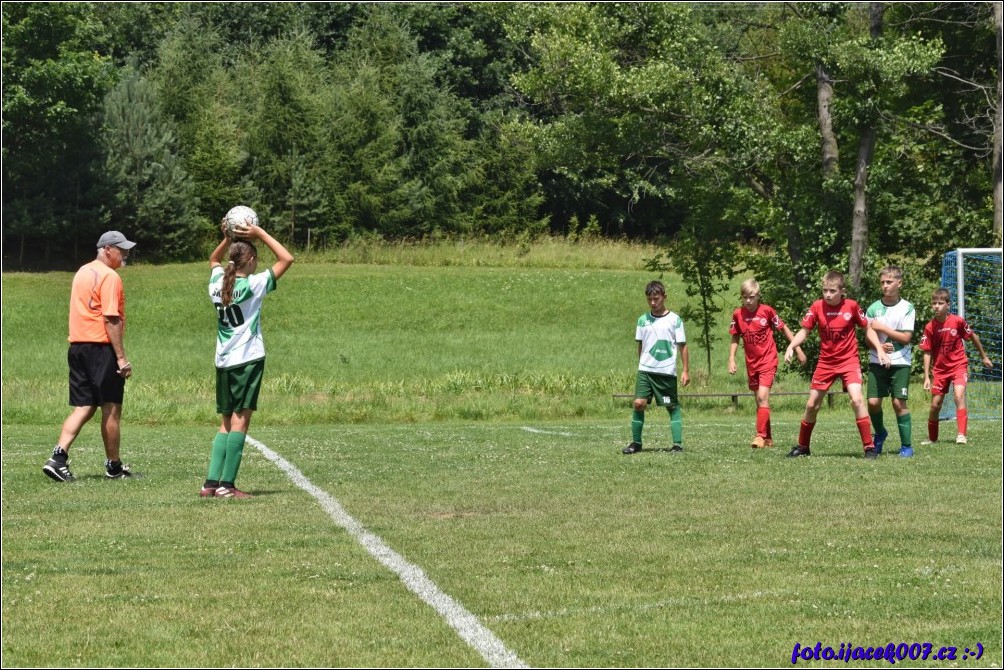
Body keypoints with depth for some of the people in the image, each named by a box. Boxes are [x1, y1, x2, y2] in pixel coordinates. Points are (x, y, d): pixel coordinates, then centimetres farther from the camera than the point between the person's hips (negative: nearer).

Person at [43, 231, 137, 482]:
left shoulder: (82, 273, 16)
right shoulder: (109, 277, -12)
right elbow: (111, 320, -18)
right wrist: (121, 358, -18)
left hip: (77, 346, 8)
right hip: (101, 348, -8)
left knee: (83, 408, 7)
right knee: (111, 409, 4)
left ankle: (58, 458, -9)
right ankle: (113, 466, 13)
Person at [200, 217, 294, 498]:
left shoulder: (217, 283, 7)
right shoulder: (253, 285, -9)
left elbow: (214, 259, 30)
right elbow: (286, 259, -7)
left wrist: (227, 239, 17)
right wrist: (260, 234, -4)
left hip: (223, 362, 6)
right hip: (248, 359, -6)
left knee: (227, 423, 12)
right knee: (240, 420, -6)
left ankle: (211, 483, 3)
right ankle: (226, 484, -12)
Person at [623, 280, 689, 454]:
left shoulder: (674, 320, -1)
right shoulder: (643, 320, 8)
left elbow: (682, 346, 0)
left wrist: (685, 371, -3)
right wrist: (641, 364, 14)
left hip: (667, 372, -2)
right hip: (645, 370, 3)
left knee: (673, 407, 1)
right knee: (639, 403, -8)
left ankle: (677, 443, 5)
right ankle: (636, 443, -1)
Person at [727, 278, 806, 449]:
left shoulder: (767, 311, -11)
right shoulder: (738, 314, -2)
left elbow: (784, 328, 0)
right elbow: (735, 338, 10)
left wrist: (798, 349, 2)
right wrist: (731, 360, 0)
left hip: (768, 360, -5)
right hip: (752, 363, 5)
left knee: (763, 396, -19)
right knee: (760, 400, 12)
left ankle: (760, 435, -19)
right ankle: (768, 437, 22)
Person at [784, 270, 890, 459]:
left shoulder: (852, 306, -10)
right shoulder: (817, 307, -7)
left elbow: (868, 329, 2)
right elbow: (804, 331, 0)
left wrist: (880, 349, -7)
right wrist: (791, 346, -17)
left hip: (849, 360, -3)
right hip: (825, 362, 3)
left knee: (856, 399, -22)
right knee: (812, 404, 8)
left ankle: (869, 447, -15)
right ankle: (802, 446, 27)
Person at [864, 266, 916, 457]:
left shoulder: (907, 308, -3)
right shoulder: (873, 308, 3)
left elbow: (906, 337, -8)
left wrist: (882, 328, -11)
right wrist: (879, 346, -16)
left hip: (900, 362, -2)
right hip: (877, 361, 2)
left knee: (899, 402, -9)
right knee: (873, 402, -5)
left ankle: (906, 445, 0)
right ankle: (879, 433, 24)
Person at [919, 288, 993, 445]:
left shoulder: (957, 321, -12)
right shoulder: (930, 327, -9)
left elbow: (973, 337, 4)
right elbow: (927, 353, -4)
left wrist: (984, 357, 14)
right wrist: (927, 377, -9)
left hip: (959, 365, -2)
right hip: (940, 369, 2)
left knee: (959, 395, -24)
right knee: (935, 405, 6)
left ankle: (962, 435, -27)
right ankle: (932, 438, 25)